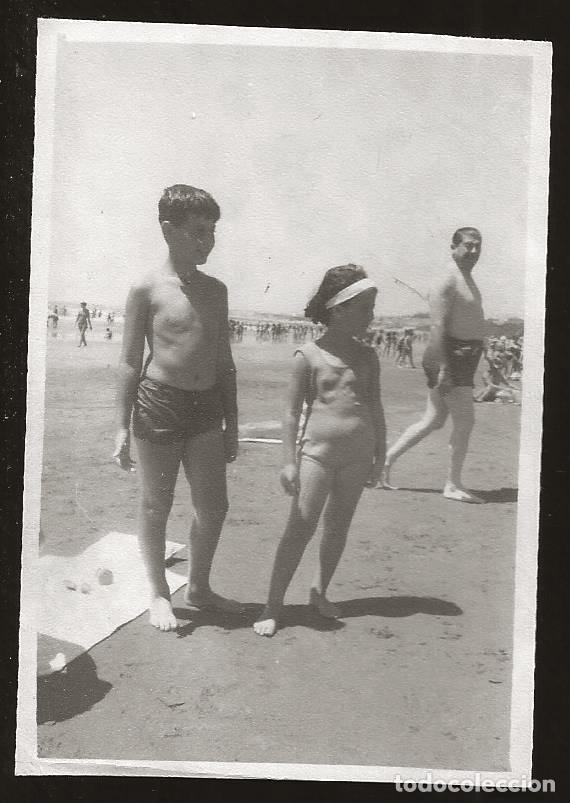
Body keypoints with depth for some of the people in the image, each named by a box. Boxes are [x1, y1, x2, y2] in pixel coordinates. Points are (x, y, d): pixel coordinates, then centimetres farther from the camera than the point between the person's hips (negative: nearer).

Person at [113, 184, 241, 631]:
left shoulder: (215, 290, 9)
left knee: (214, 506, 9)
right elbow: (131, 361, -4)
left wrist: (231, 423, 13)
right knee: (156, 507, 8)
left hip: (206, 407, 5)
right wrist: (123, 428, -6)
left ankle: (199, 587, 30)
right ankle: (160, 595, 26)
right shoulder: (148, 289, -6)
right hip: (159, 403, -5)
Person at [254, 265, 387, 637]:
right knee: (301, 528, -4)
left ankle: (319, 591, 30)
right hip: (317, 452, -4)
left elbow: (375, 407, 11)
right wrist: (290, 461, -7)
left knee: (338, 528, 13)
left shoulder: (367, 357, 6)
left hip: (357, 454, 5)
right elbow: (293, 411, -5)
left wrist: (379, 455, 10)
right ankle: (273, 605, 4)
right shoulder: (308, 355, -7)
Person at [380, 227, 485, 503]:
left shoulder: (467, 280, 19)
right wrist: (442, 367, -26)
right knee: (465, 421, -5)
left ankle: (385, 461, 18)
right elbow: (438, 327, -21)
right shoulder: (447, 281, -14)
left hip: (464, 356, 10)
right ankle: (453, 485, 6)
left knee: (433, 420, 12)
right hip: (450, 357, -10)